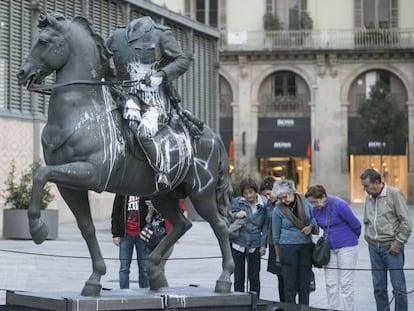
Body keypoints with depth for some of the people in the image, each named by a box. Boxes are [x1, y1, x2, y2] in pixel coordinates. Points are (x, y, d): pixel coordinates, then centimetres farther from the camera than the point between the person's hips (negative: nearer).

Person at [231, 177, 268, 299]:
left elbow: (265, 226, 6)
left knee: (254, 278, 5)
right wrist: (235, 215, -20)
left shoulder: (262, 205, 3)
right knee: (239, 278, 4)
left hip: (255, 245, 1)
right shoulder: (237, 202, 1)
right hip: (238, 244, 0)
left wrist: (263, 245, -1)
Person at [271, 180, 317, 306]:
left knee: (305, 282, 5)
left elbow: (314, 216, 14)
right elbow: (275, 235, 1)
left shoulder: (304, 201, -1)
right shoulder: (278, 210, -7)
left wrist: (311, 226, -8)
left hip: (306, 247, 3)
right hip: (288, 248, -3)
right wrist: (278, 256, 4)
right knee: (290, 283, 0)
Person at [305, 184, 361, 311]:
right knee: (331, 284, 5)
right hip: (329, 247, 6)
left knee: (345, 284, -3)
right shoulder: (316, 209, 0)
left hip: (347, 247, -6)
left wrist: (352, 239, 9)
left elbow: (356, 225, -9)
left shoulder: (339, 205, -20)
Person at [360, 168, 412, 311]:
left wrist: (398, 243, -11)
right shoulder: (369, 198, 10)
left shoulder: (395, 194, -8)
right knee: (379, 287, 8)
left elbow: (406, 222, -10)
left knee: (398, 286, -4)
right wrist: (368, 237, 12)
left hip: (391, 246, -6)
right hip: (374, 246, 6)